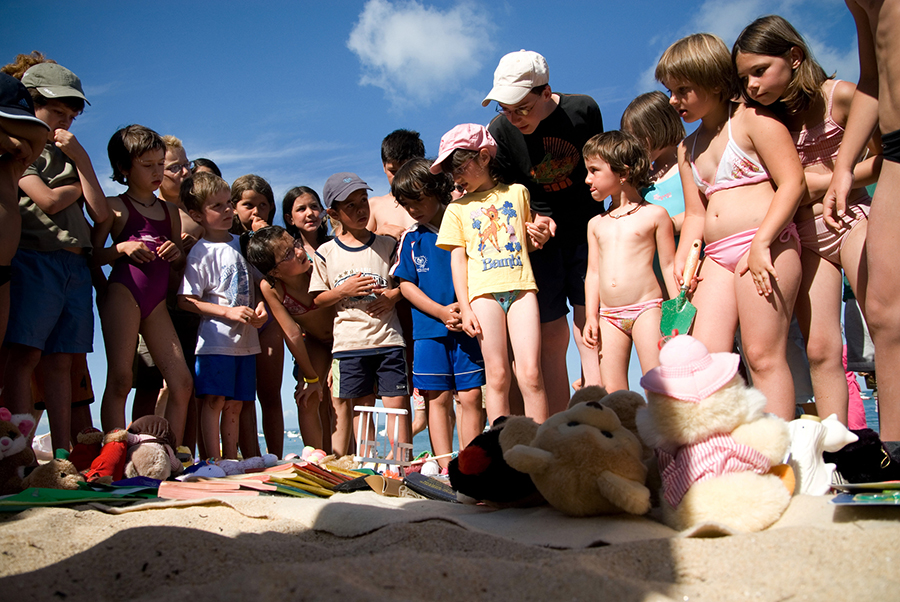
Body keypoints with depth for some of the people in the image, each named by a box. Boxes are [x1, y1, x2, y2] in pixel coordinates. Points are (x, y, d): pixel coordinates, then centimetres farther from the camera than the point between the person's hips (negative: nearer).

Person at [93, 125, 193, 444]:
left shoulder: (169, 212, 20)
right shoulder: (115, 206, 6)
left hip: (157, 301, 5)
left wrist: (177, 253, 3)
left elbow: (180, 263, 25)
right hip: (124, 292, -5)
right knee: (120, 378, -12)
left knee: (182, 382, -3)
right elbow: (93, 254, 0)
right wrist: (122, 248, -16)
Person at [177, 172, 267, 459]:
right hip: (216, 339, -6)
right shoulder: (201, 253, -8)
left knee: (235, 404, 9)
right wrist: (228, 311, -17)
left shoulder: (241, 243, 12)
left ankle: (231, 461, 15)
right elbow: (186, 301, -12)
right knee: (213, 400, -7)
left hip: (245, 339, 6)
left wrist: (259, 306, 4)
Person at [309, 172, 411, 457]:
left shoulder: (387, 245, 7)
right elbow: (316, 300, 5)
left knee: (398, 402, -3)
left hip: (388, 338, 0)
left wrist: (393, 295, -8)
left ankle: (403, 466, 3)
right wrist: (344, 291, -11)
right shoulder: (326, 253, 5)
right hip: (349, 341, 0)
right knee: (361, 407, 6)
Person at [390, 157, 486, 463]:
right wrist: (442, 312, -7)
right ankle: (445, 466, 8)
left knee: (471, 397, -2)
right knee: (437, 398, 3)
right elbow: (406, 284, 6)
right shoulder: (411, 238, 8)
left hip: (467, 327, -2)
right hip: (429, 330, 2)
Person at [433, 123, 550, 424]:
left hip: (521, 287, 0)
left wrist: (540, 238, 2)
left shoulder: (518, 192, 15)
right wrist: (464, 308, 1)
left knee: (530, 374, -8)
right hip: (484, 292, 0)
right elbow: (457, 259, 9)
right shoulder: (457, 208, 13)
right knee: (497, 377, -3)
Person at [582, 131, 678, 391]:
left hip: (646, 308, -4)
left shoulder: (655, 215, 3)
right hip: (609, 315, 4)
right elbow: (594, 272, 15)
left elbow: (669, 266, 3)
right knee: (612, 391, 0)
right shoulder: (596, 224, 16)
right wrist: (591, 316, 8)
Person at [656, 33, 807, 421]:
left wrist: (761, 243, -19)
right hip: (717, 256, 7)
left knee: (763, 355, -10)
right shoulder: (688, 149, 22)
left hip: (766, 243, -7)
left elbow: (793, 182, -9)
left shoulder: (752, 119, 1)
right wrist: (682, 259, 3)